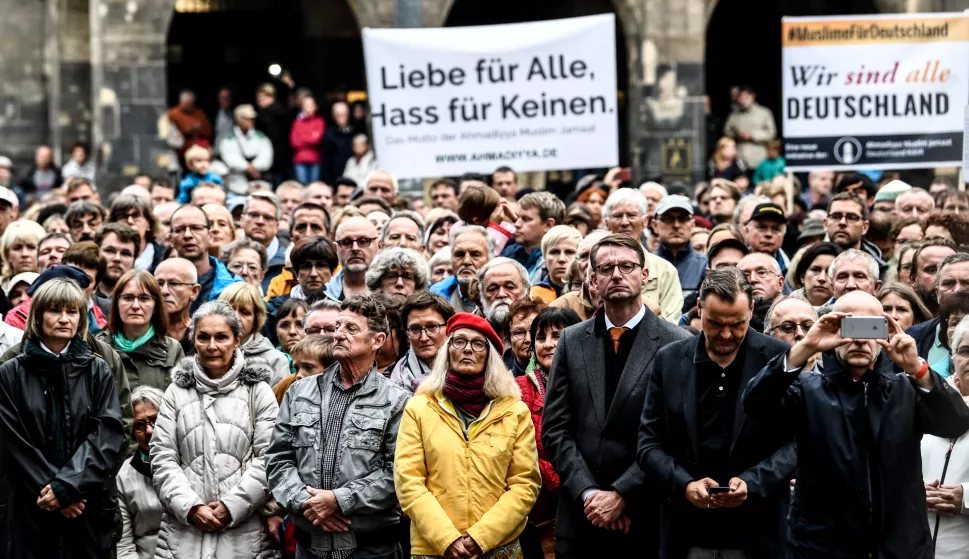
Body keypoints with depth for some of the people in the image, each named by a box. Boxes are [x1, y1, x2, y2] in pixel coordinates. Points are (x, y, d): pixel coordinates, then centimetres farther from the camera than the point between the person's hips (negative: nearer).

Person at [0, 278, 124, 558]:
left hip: (89, 505, 1)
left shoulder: (98, 371, 7)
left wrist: (67, 485, -15)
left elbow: (108, 435, -3)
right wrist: (49, 489, -12)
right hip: (30, 507, -1)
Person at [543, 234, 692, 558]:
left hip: (645, 518, -3)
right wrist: (588, 492, -8)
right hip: (580, 516, 3)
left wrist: (621, 494, -13)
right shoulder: (572, 341, 8)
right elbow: (555, 428, 4)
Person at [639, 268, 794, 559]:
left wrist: (751, 483, -17)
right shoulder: (669, 360, 7)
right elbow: (649, 444, 6)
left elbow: (797, 442, -2)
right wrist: (684, 485, -11)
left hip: (758, 536, -2)